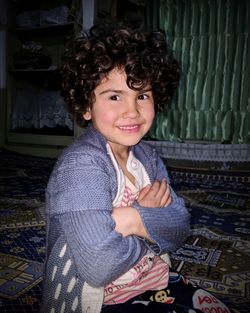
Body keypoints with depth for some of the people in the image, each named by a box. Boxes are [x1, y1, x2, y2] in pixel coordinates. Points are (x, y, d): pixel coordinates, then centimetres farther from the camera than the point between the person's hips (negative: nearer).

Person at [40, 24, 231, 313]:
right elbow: (99, 266, -34)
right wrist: (154, 223, -17)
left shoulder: (146, 155, -2)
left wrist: (136, 219, -25)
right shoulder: (80, 166, -25)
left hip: (155, 283, 7)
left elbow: (179, 230, -5)